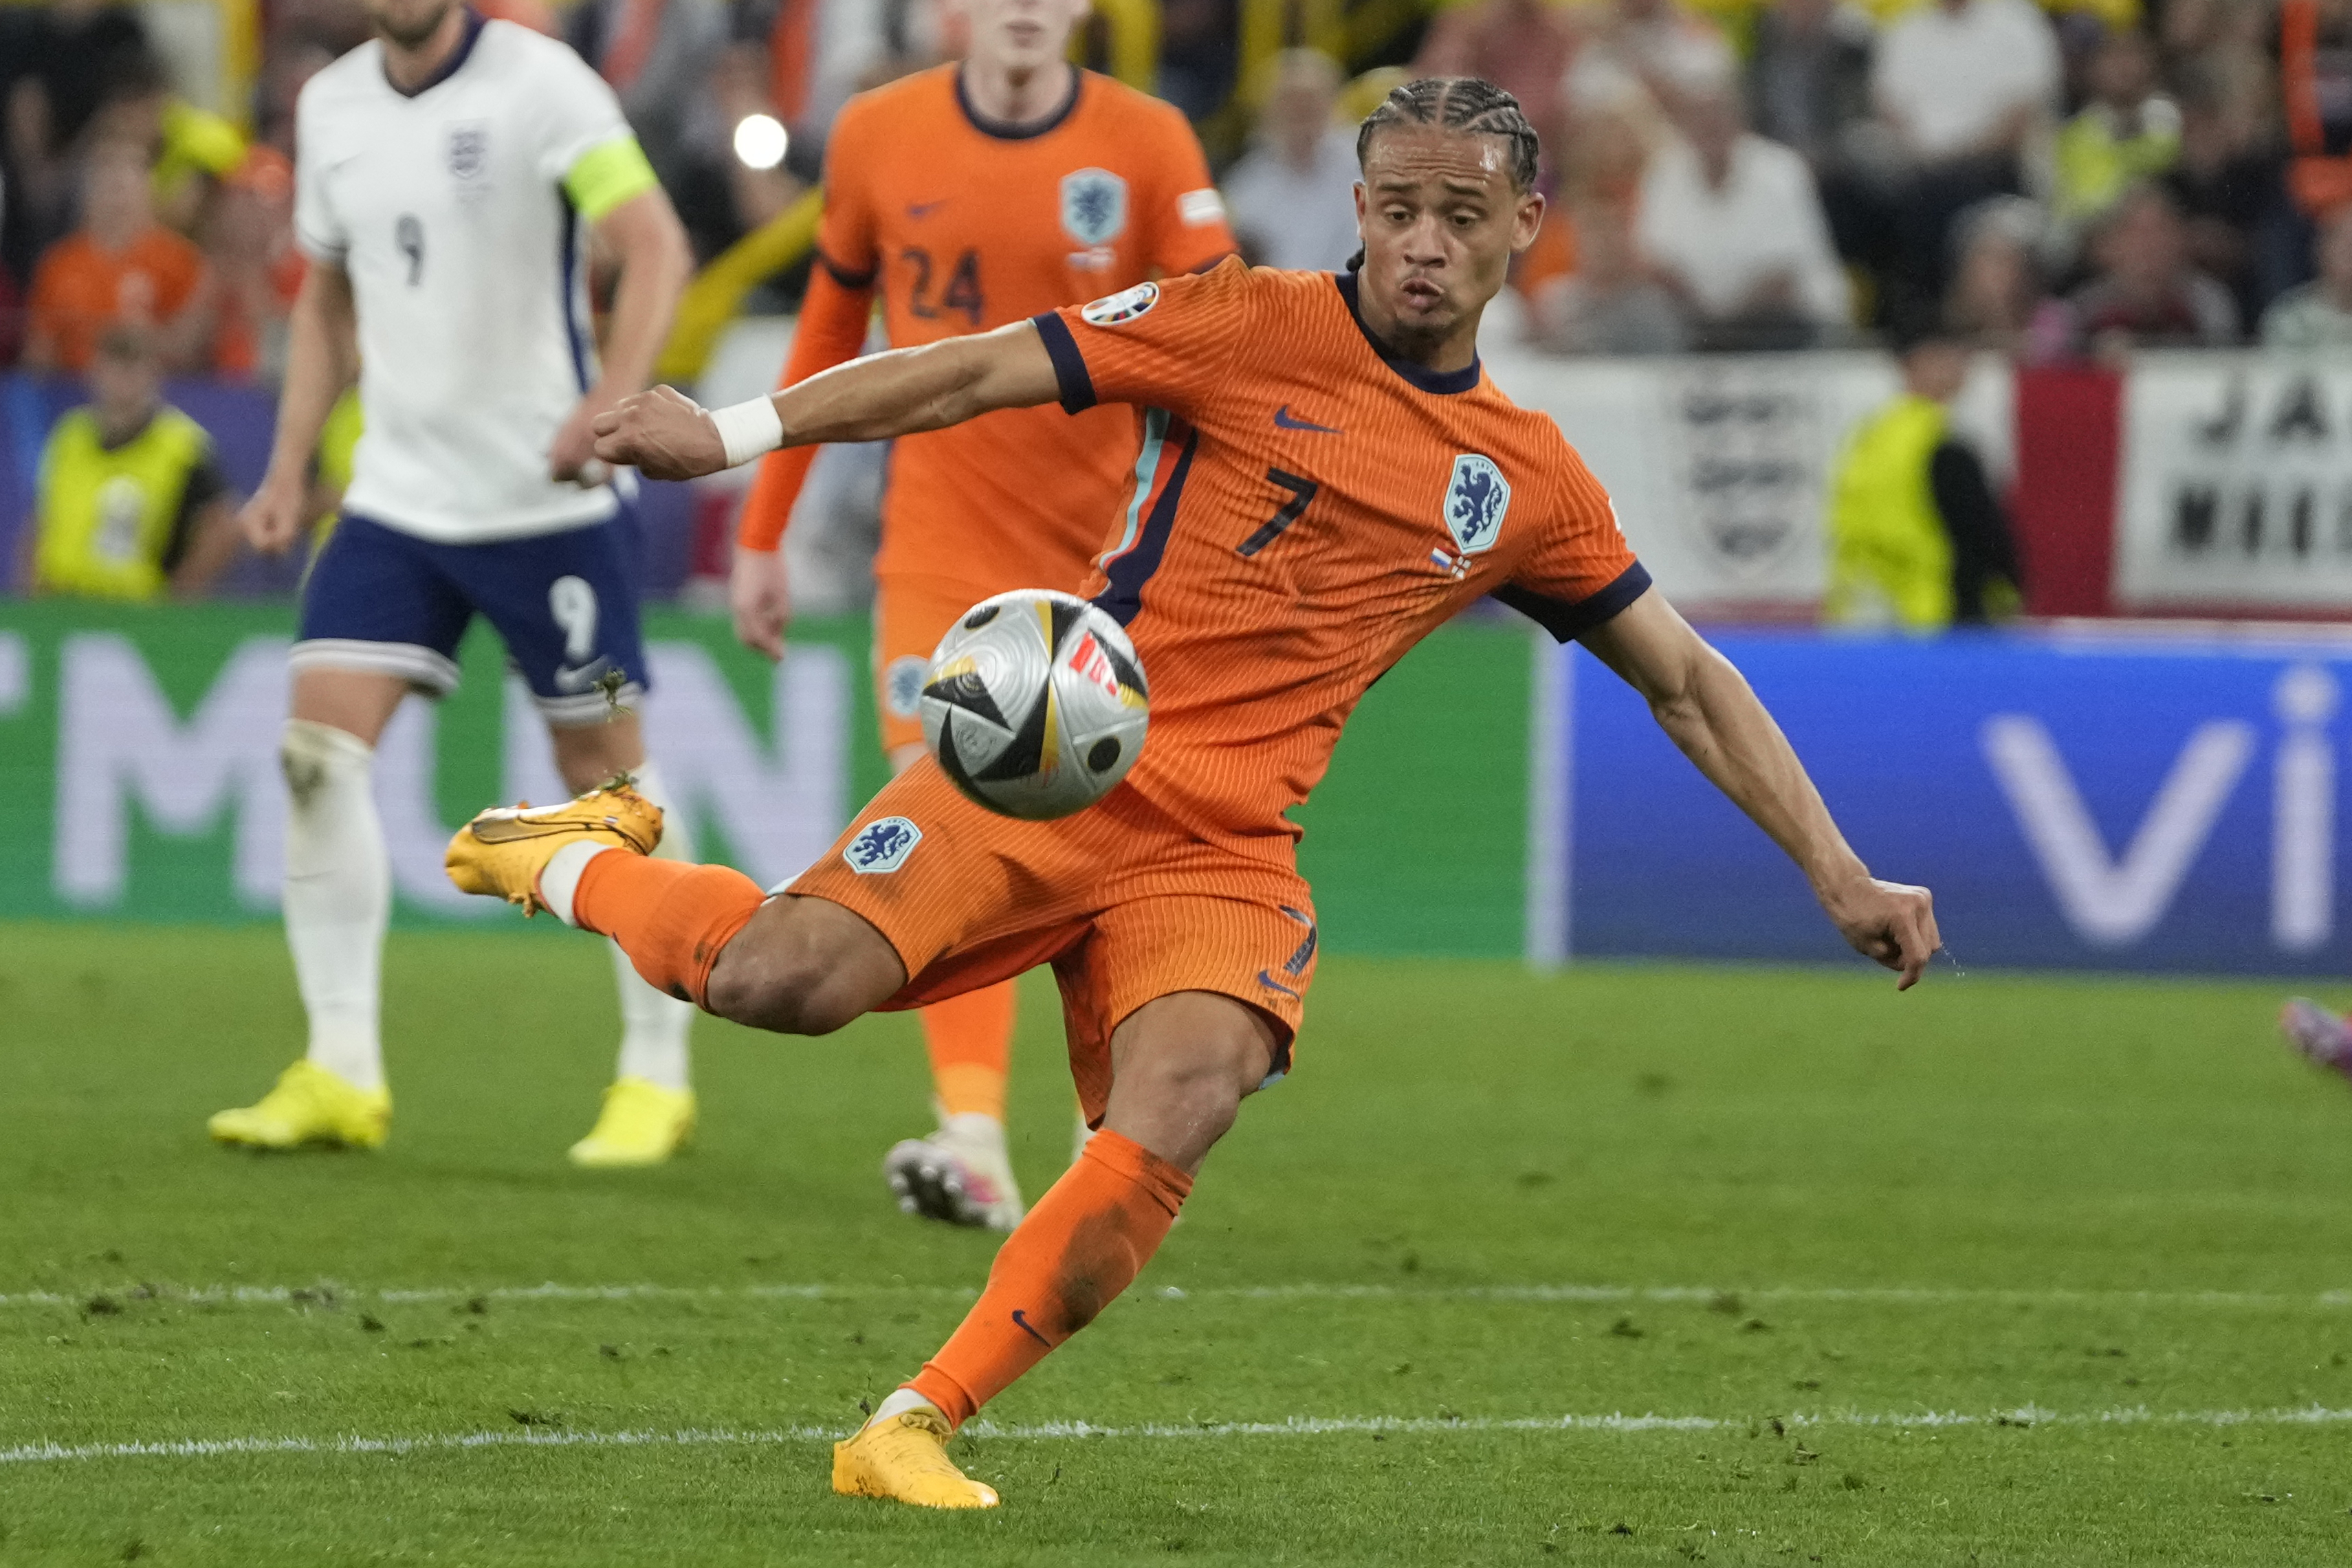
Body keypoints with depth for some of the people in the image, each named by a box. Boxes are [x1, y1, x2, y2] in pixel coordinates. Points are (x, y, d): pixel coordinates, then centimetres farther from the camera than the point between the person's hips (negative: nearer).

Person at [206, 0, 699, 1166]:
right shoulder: (330, 107, 9)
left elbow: (655, 247, -18)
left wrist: (609, 402, -32)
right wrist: (289, 466, 14)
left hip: (543, 495, -5)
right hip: (394, 493, 5)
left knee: (605, 769, 0)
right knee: (318, 745, -9)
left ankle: (656, 1078, 12)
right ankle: (341, 1073, -5)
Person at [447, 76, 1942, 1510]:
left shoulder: (1533, 483, 13)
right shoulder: (1257, 325, 2)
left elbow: (1688, 683, 22)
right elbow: (980, 375, -1)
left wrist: (1842, 878, 16)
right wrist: (731, 432, -10)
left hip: (1228, 845, 3)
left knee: (1173, 1125, -27)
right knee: (785, 982, -23)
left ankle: (916, 1426, -16)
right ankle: (579, 858, 11)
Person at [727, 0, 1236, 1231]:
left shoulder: (1148, 147, -4)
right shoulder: (879, 137, 2)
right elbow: (828, 334, 13)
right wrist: (764, 535, 14)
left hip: (1109, 557, 0)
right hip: (941, 543, 0)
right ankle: (974, 1144, -24)